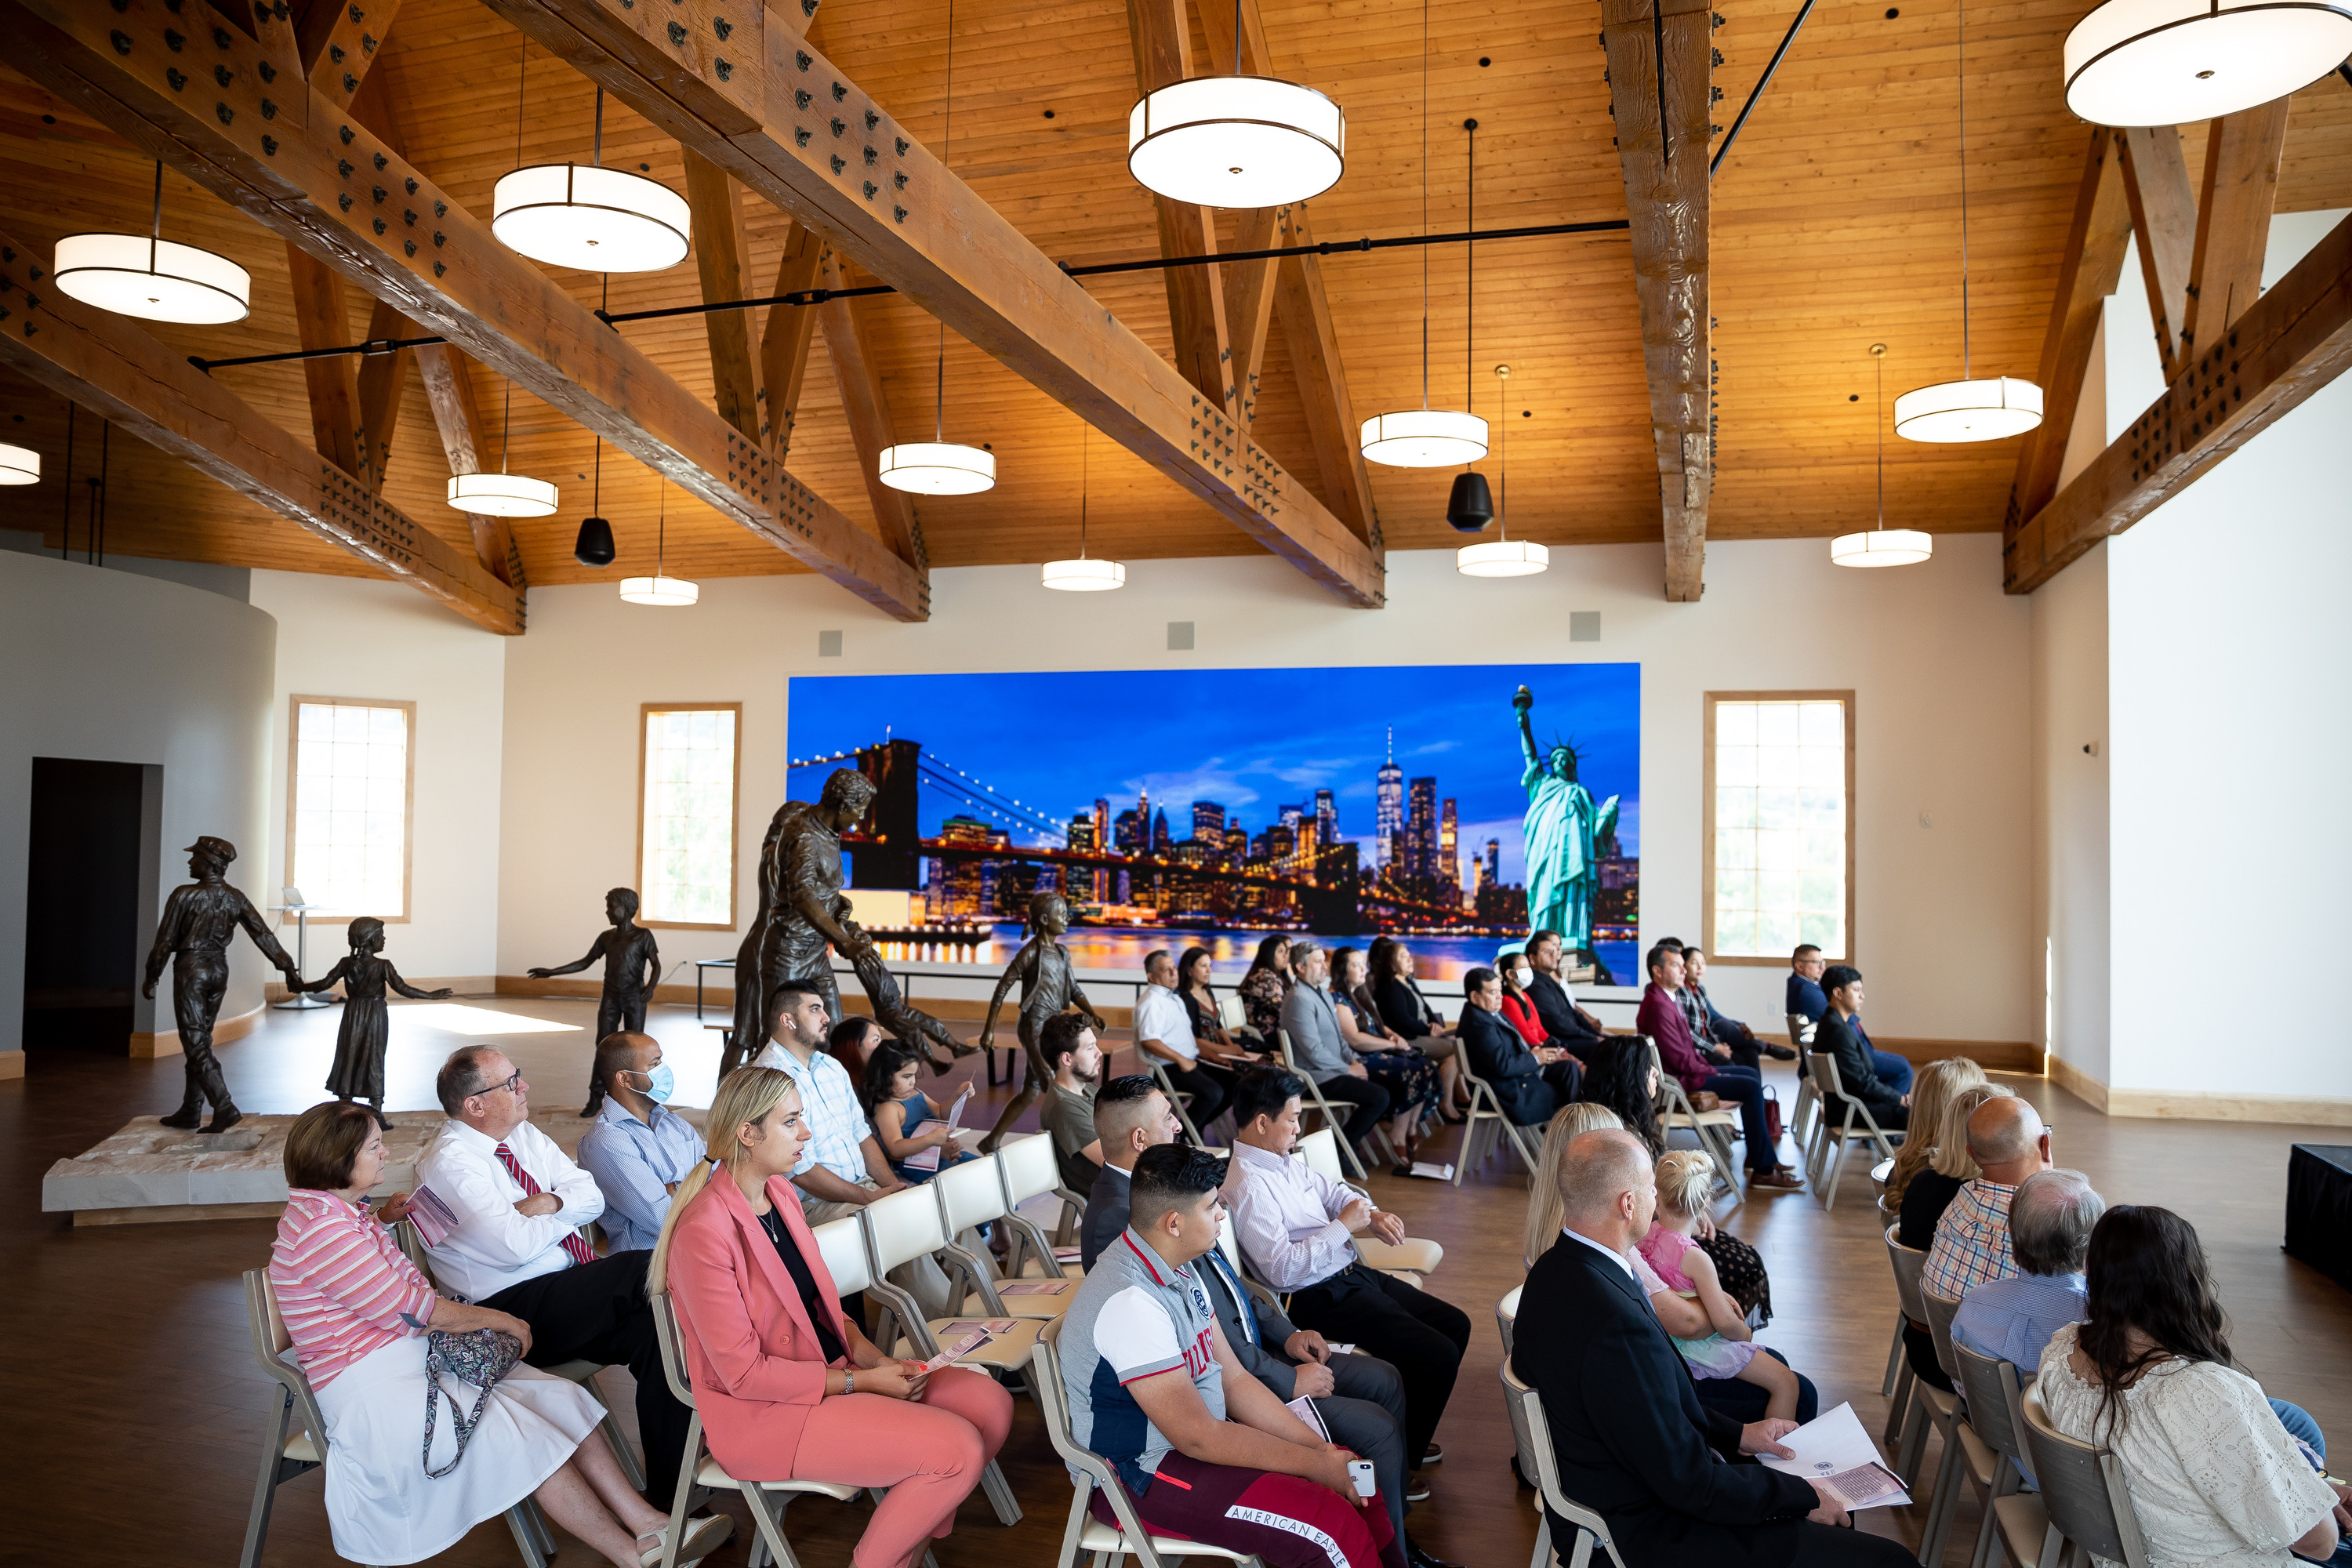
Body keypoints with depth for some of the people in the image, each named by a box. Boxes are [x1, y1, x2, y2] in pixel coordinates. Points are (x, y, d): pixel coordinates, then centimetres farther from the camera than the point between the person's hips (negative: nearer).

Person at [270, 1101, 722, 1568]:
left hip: (420, 1354, 10)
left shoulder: (339, 1210, 12)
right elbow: (408, 1309, -20)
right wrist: (497, 1319, -10)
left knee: (562, 1399, -6)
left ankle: (646, 1520, -10)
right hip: (372, 1386, -10)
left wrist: (381, 1220, 27)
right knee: (524, 1436, -20)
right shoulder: (319, 1228, -20)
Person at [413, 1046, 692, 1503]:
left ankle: (669, 1487, -16)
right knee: (652, 1268, -24)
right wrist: (566, 1212, -1)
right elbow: (517, 1247, -20)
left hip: (574, 1291, 7)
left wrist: (551, 1202, -10)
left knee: (655, 1328, -21)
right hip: (515, 1308, -7)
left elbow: (592, 1194, 11)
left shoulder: (524, 1135, 14)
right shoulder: (449, 1164, -12)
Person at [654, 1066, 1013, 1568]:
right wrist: (861, 1382, -17)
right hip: (760, 1414, -9)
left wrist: (872, 1356, -3)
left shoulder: (780, 1193, 6)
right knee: (957, 1450, -21)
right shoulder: (704, 1230, -22)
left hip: (829, 1368, 9)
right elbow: (743, 1373, -20)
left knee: (990, 1404, -4)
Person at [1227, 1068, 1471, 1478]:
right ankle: (1397, 1461, 4)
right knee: (1437, 1356, -16)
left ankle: (1408, 1439, 25)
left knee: (1455, 1324, 12)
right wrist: (1343, 1225, -21)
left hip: (1355, 1274, 11)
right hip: (1322, 1299, -11)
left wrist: (1374, 1215, 4)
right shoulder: (1247, 1186, -22)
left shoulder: (1286, 1162, 9)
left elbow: (1332, 1191, 25)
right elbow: (1281, 1268, -28)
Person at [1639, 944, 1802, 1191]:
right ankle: (1762, 1171, -11)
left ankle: (1759, 1155, 19)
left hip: (1689, 1071, 11)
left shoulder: (1669, 999, 13)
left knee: (1752, 1074, 17)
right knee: (1751, 1087, -16)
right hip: (1680, 1081, -11)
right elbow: (1680, 1059, -23)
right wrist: (1712, 1072, -11)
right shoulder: (1658, 1006, -22)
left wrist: (1707, 1066, 4)